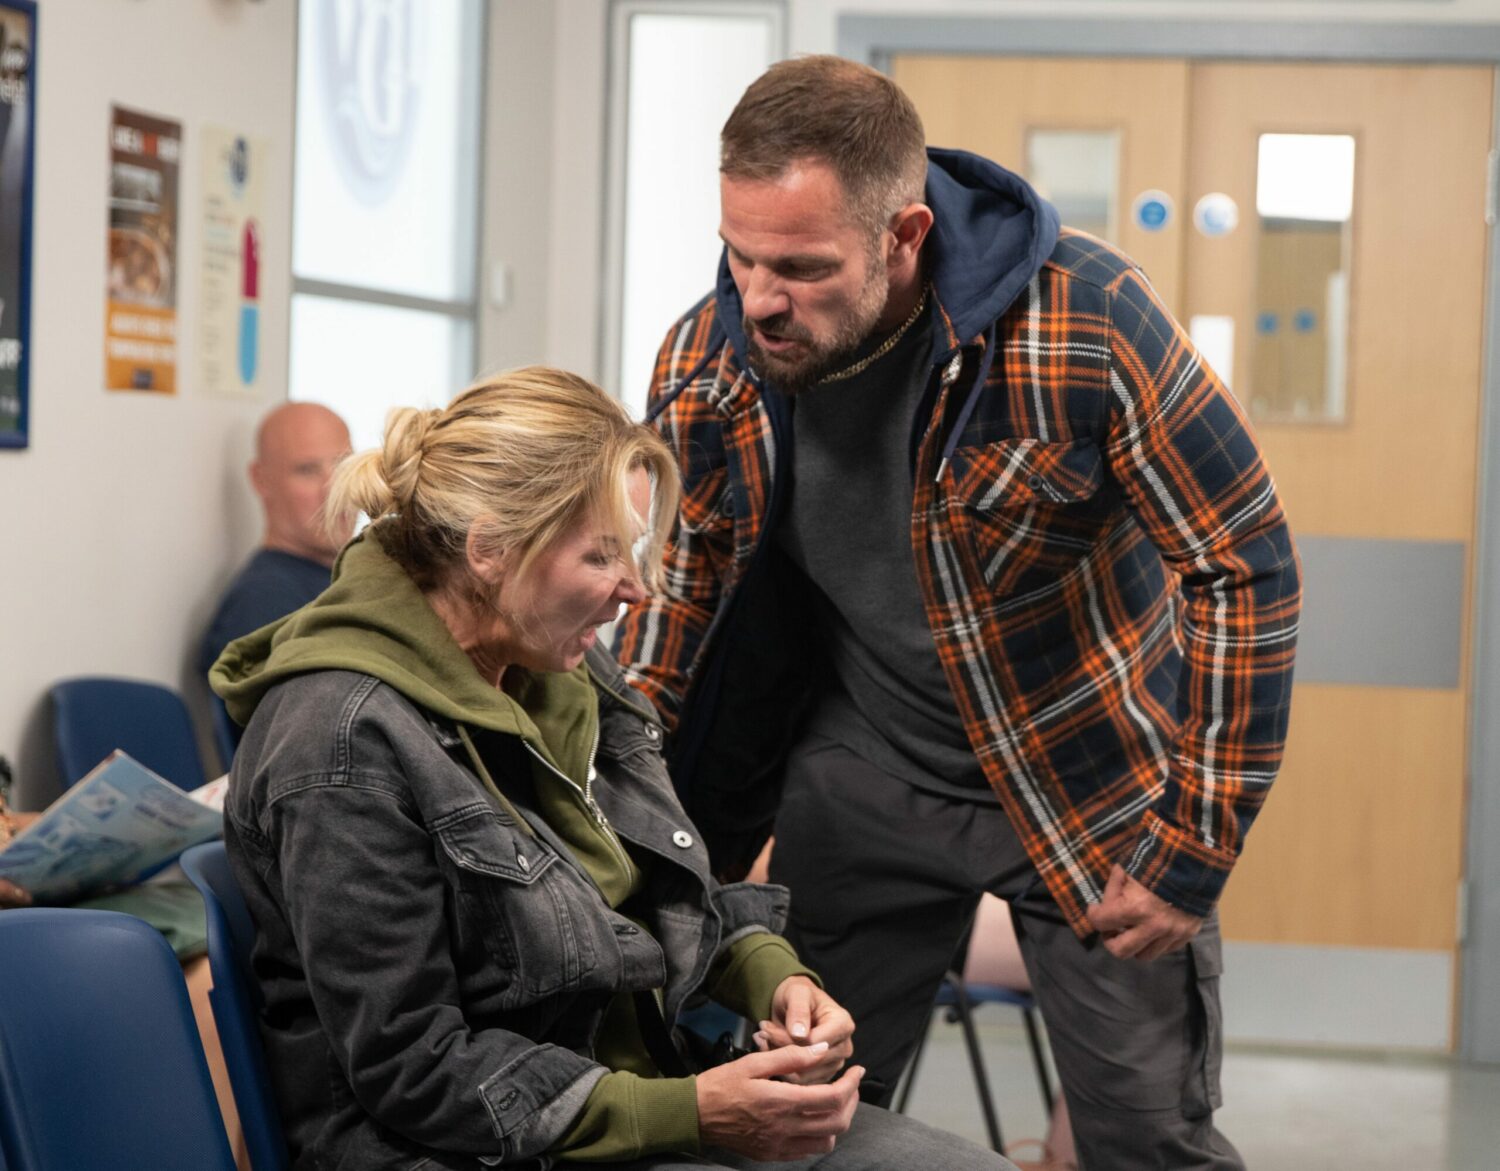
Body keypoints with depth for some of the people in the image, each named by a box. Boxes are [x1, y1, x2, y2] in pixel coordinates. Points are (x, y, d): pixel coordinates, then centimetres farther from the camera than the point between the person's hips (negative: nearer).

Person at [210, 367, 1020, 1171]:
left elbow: (679, 897, 22)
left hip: (647, 1092, 8)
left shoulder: (569, 675, 7)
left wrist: (772, 975, 0)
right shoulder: (349, 741, -19)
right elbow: (413, 1072, -19)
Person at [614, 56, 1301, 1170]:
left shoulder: (1084, 318, -26)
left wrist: (1193, 851, -18)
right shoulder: (704, 363, -13)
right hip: (861, 779, 4)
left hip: (1091, 775, -3)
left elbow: (1247, 568, -19)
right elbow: (674, 600, 3)